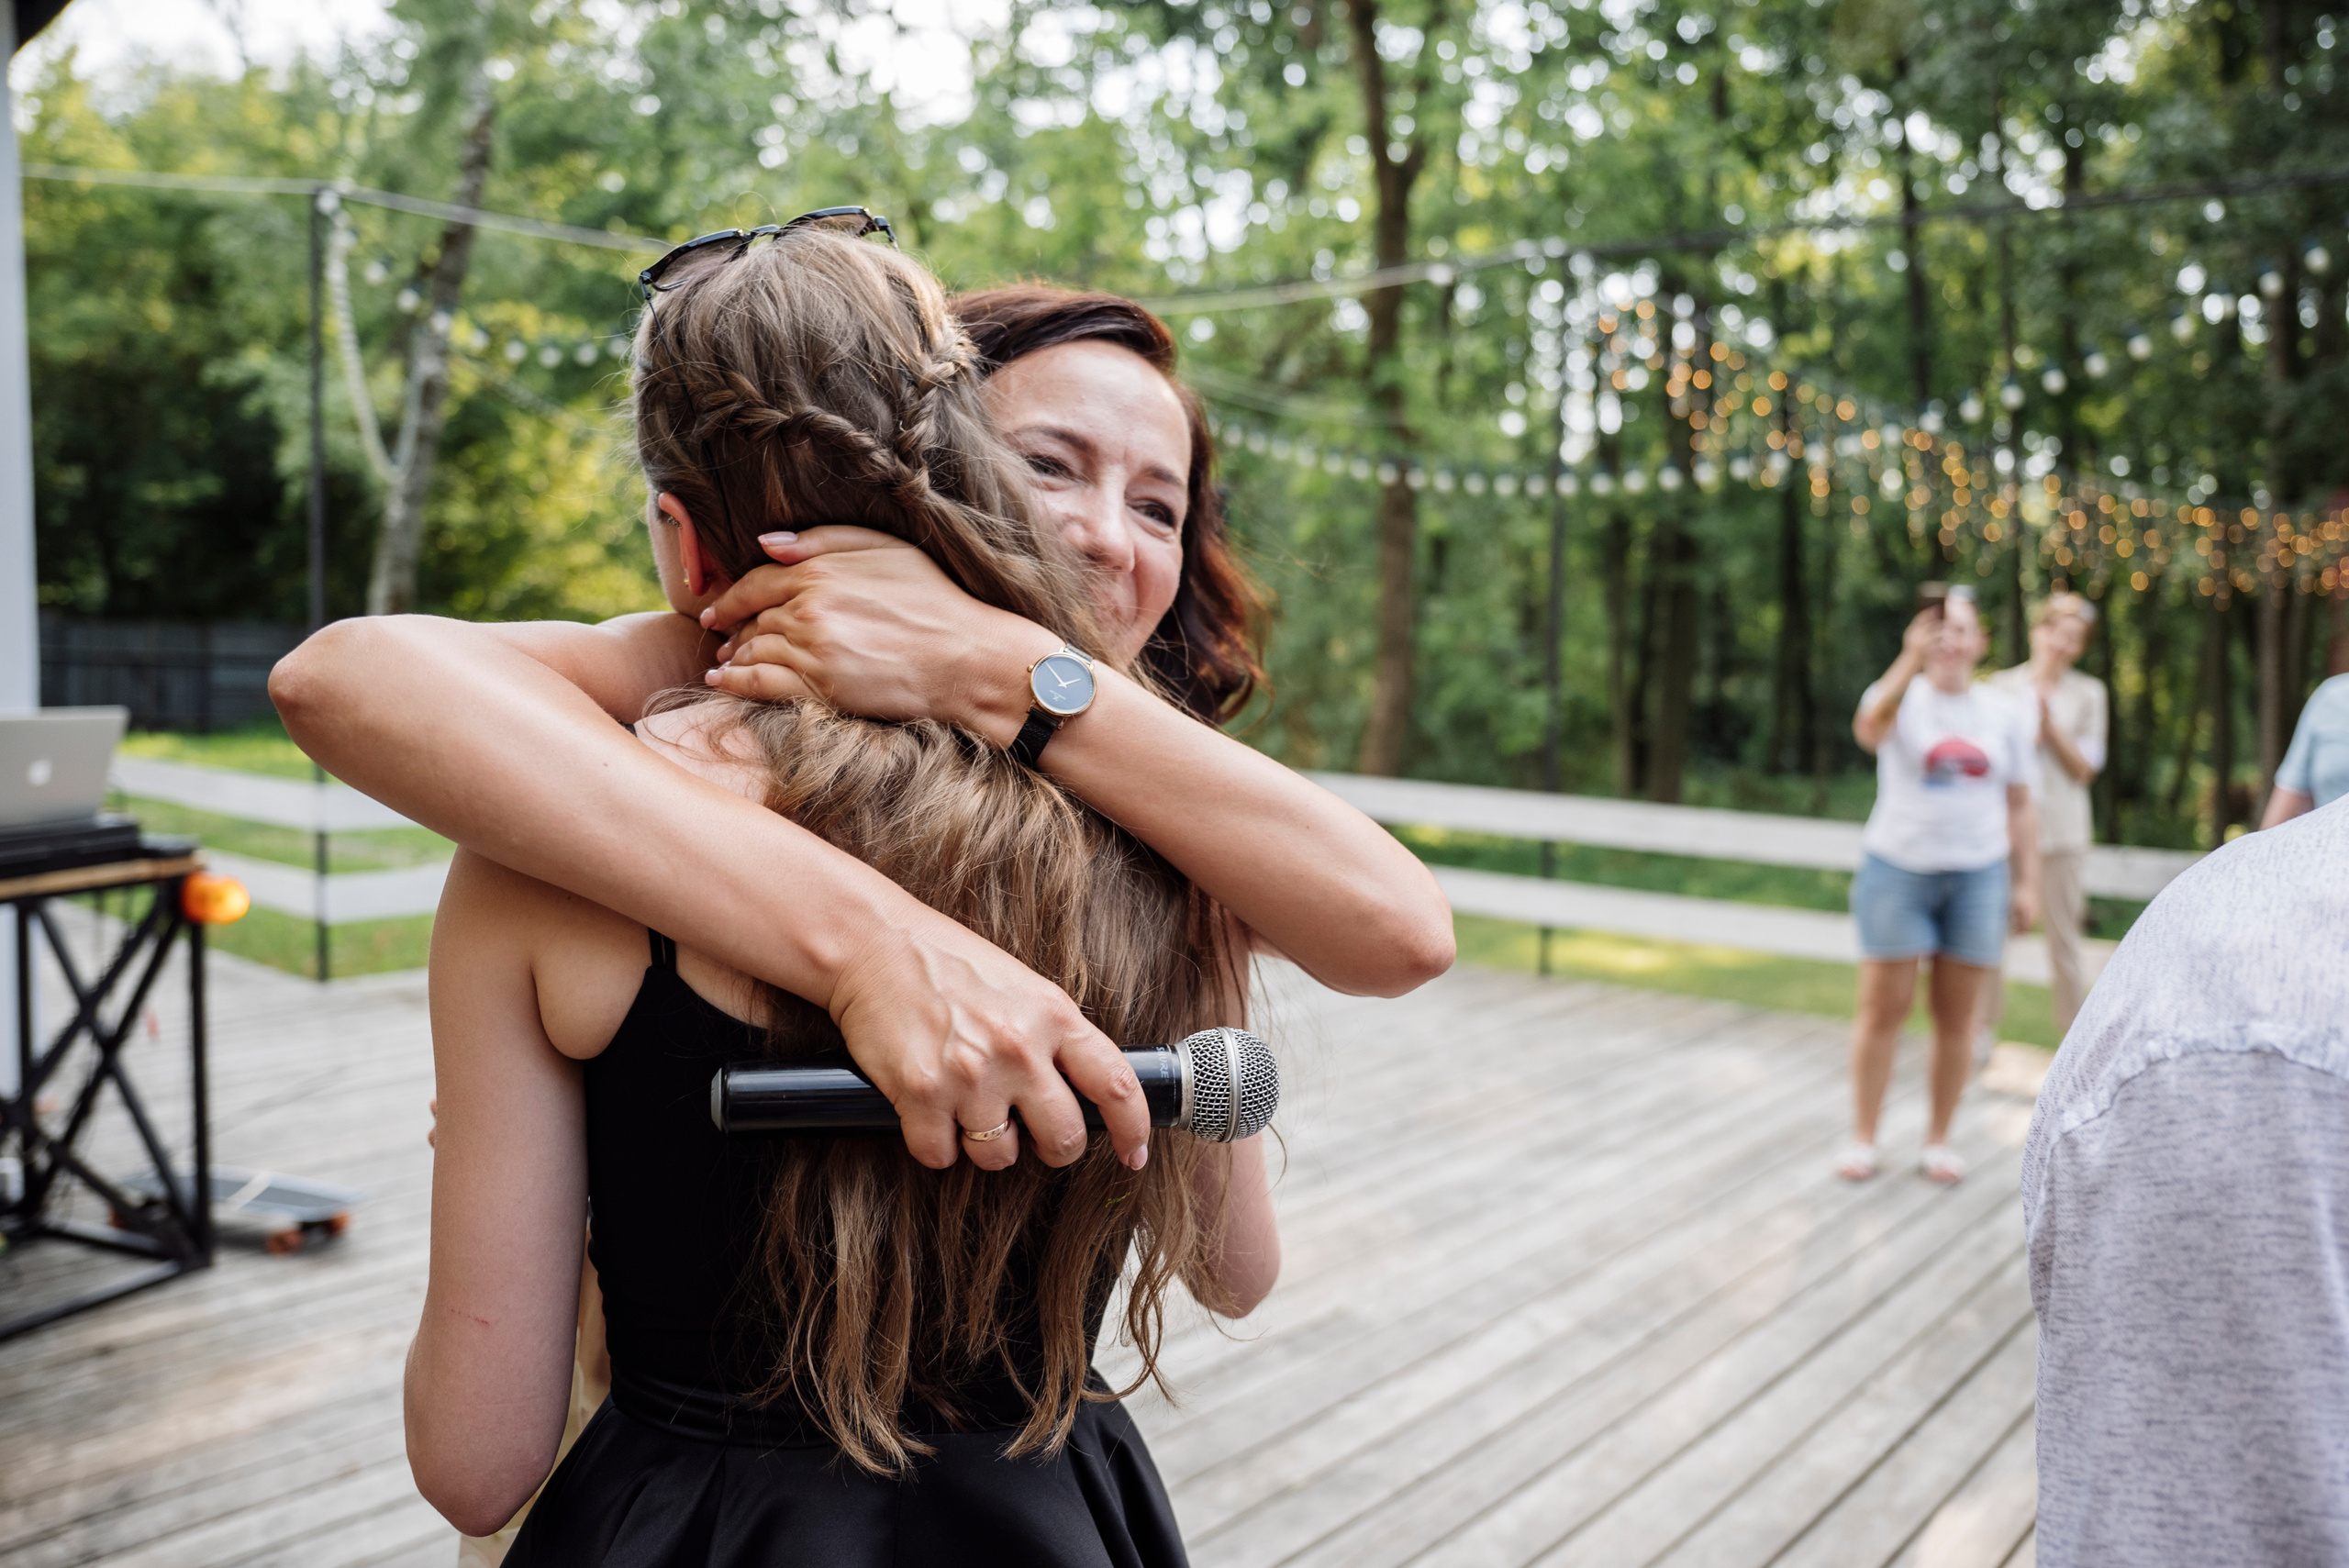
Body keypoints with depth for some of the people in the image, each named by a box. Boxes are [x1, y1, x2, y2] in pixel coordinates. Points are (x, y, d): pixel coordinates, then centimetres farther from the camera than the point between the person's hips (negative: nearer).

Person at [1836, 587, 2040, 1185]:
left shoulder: (2006, 714, 7)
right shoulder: (1903, 698, -3)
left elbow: (2019, 807, 11)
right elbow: (1869, 729, -29)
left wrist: (2026, 883, 6)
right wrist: (1912, 659, -40)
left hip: (1977, 874, 2)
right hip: (1897, 869, -2)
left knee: (1957, 1016, 6)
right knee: (1883, 1008, 1)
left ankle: (1939, 1137, 20)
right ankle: (1863, 1138, 11)